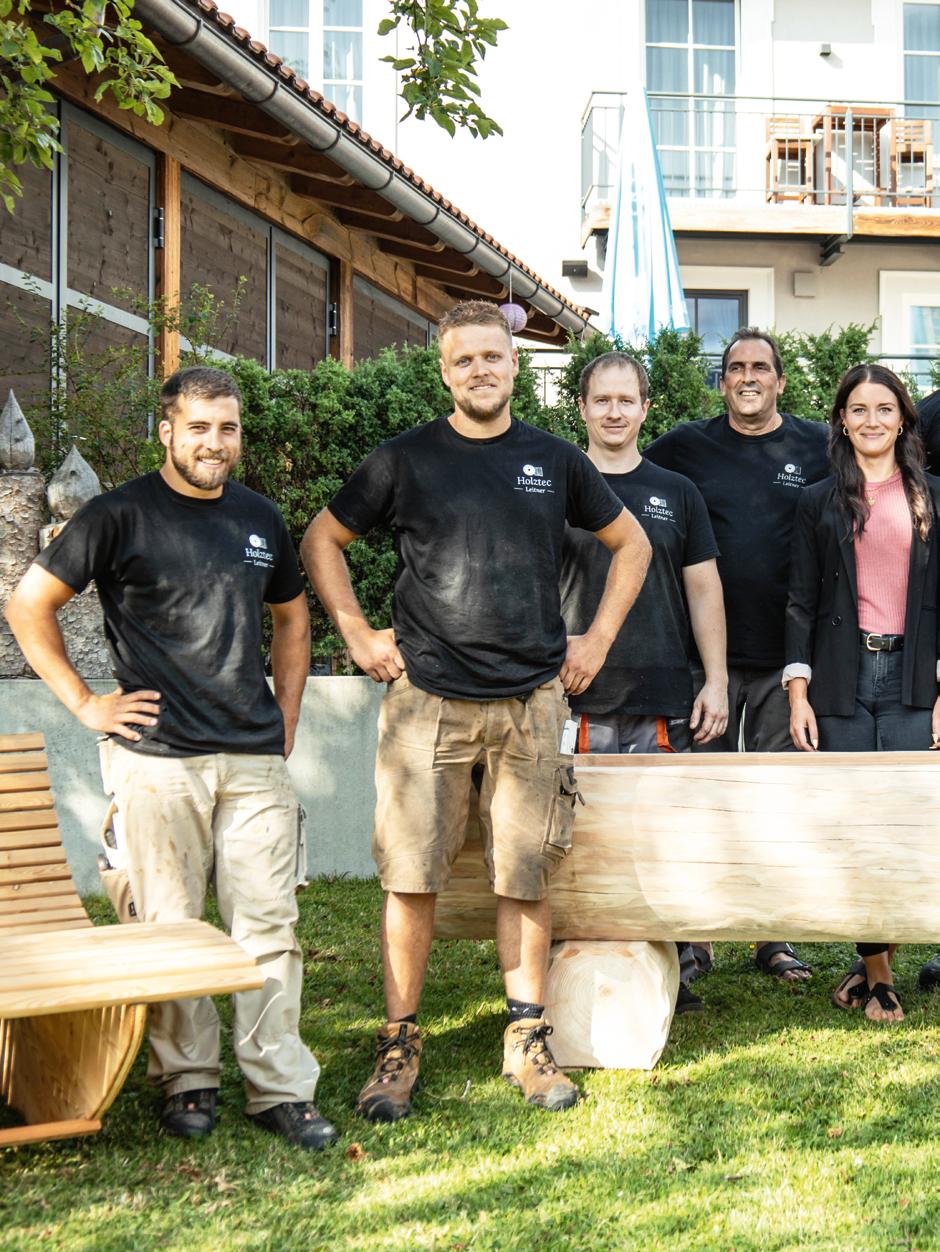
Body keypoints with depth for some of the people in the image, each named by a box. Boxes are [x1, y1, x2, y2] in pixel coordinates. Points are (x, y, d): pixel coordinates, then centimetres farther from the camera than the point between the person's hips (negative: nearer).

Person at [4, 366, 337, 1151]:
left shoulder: (261, 519, 13)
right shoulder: (122, 517, -1)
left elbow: (291, 617, 27)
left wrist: (286, 721, 17)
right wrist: (85, 703, -2)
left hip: (256, 762, 4)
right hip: (158, 761, -3)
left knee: (269, 924, 1)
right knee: (170, 927, 2)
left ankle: (281, 1089, 8)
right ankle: (187, 1080, 16)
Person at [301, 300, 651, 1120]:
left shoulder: (555, 461, 9)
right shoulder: (406, 460, 4)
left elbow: (631, 543, 21)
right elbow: (322, 541, 13)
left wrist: (599, 638, 12)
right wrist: (358, 636, 4)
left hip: (532, 703, 1)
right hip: (427, 701, -1)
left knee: (527, 879, 5)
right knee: (411, 877, -1)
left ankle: (529, 1041, 18)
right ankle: (400, 1046, 11)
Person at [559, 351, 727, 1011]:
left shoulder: (677, 493, 12)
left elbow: (704, 590, 12)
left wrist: (716, 679, 4)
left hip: (666, 701, 1)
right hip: (583, 702, -1)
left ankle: (677, 966, 13)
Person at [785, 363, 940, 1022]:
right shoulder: (819, 501, 9)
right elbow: (802, 601, 7)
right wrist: (798, 694, -1)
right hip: (841, 678, 0)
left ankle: (876, 962, 6)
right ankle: (875, 964, 9)